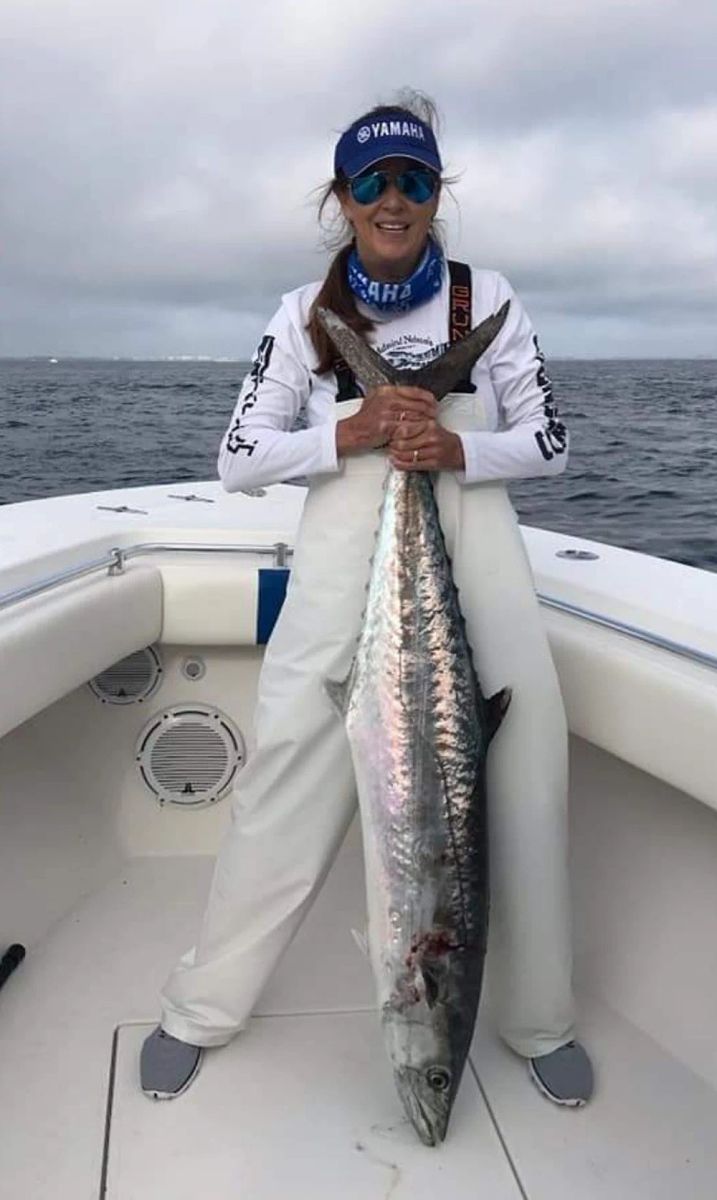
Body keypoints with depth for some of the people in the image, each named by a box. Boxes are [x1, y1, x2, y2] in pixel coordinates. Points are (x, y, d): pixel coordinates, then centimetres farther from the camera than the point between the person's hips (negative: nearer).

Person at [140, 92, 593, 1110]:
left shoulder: (487, 298, 7)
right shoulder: (305, 314, 7)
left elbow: (551, 442, 7)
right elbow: (238, 458, 3)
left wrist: (458, 450, -13)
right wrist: (352, 432, -12)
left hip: (476, 557, 1)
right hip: (344, 564, 0)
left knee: (525, 779, 1)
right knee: (291, 780, -1)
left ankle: (542, 1022, 24)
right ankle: (200, 1009, 21)